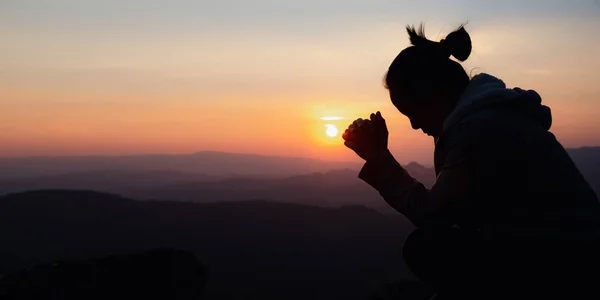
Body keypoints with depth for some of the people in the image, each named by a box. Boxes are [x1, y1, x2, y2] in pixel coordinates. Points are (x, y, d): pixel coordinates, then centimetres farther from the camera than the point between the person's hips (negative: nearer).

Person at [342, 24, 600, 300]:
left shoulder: (479, 125, -19)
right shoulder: (486, 116, 12)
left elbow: (429, 213, -21)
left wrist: (378, 156, -13)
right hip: (553, 256, 10)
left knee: (424, 248, -14)